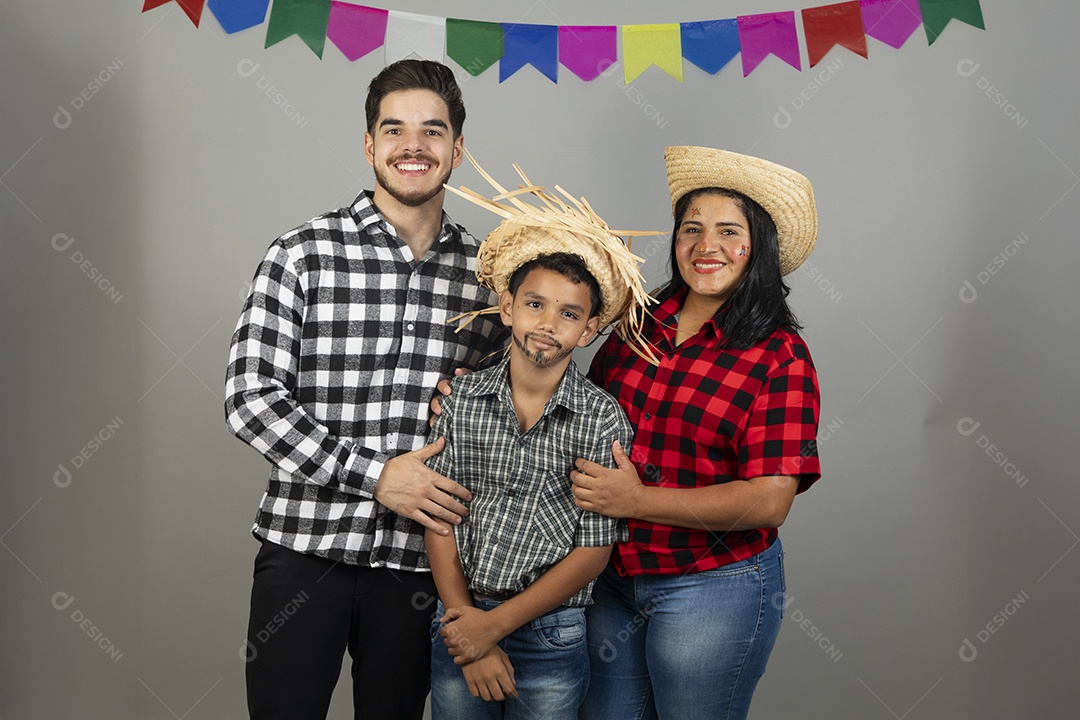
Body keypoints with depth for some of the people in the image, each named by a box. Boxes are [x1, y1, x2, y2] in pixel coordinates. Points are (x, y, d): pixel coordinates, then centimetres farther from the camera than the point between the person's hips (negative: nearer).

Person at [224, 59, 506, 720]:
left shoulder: (485, 270, 6)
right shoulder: (303, 254, -4)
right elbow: (250, 397, -9)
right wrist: (373, 475, -16)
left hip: (417, 559, 3)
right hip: (304, 548, -2)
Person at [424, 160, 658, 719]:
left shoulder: (603, 420, -7)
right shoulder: (461, 399, -1)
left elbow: (593, 553, -8)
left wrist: (495, 624, -11)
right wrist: (466, 630, -8)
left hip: (550, 637, -1)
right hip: (458, 627, 2)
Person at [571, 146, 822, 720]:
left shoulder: (779, 355, -12)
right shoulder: (641, 324, 2)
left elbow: (770, 499, -19)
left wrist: (639, 501, -24)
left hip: (715, 588, -5)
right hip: (613, 578, 5)